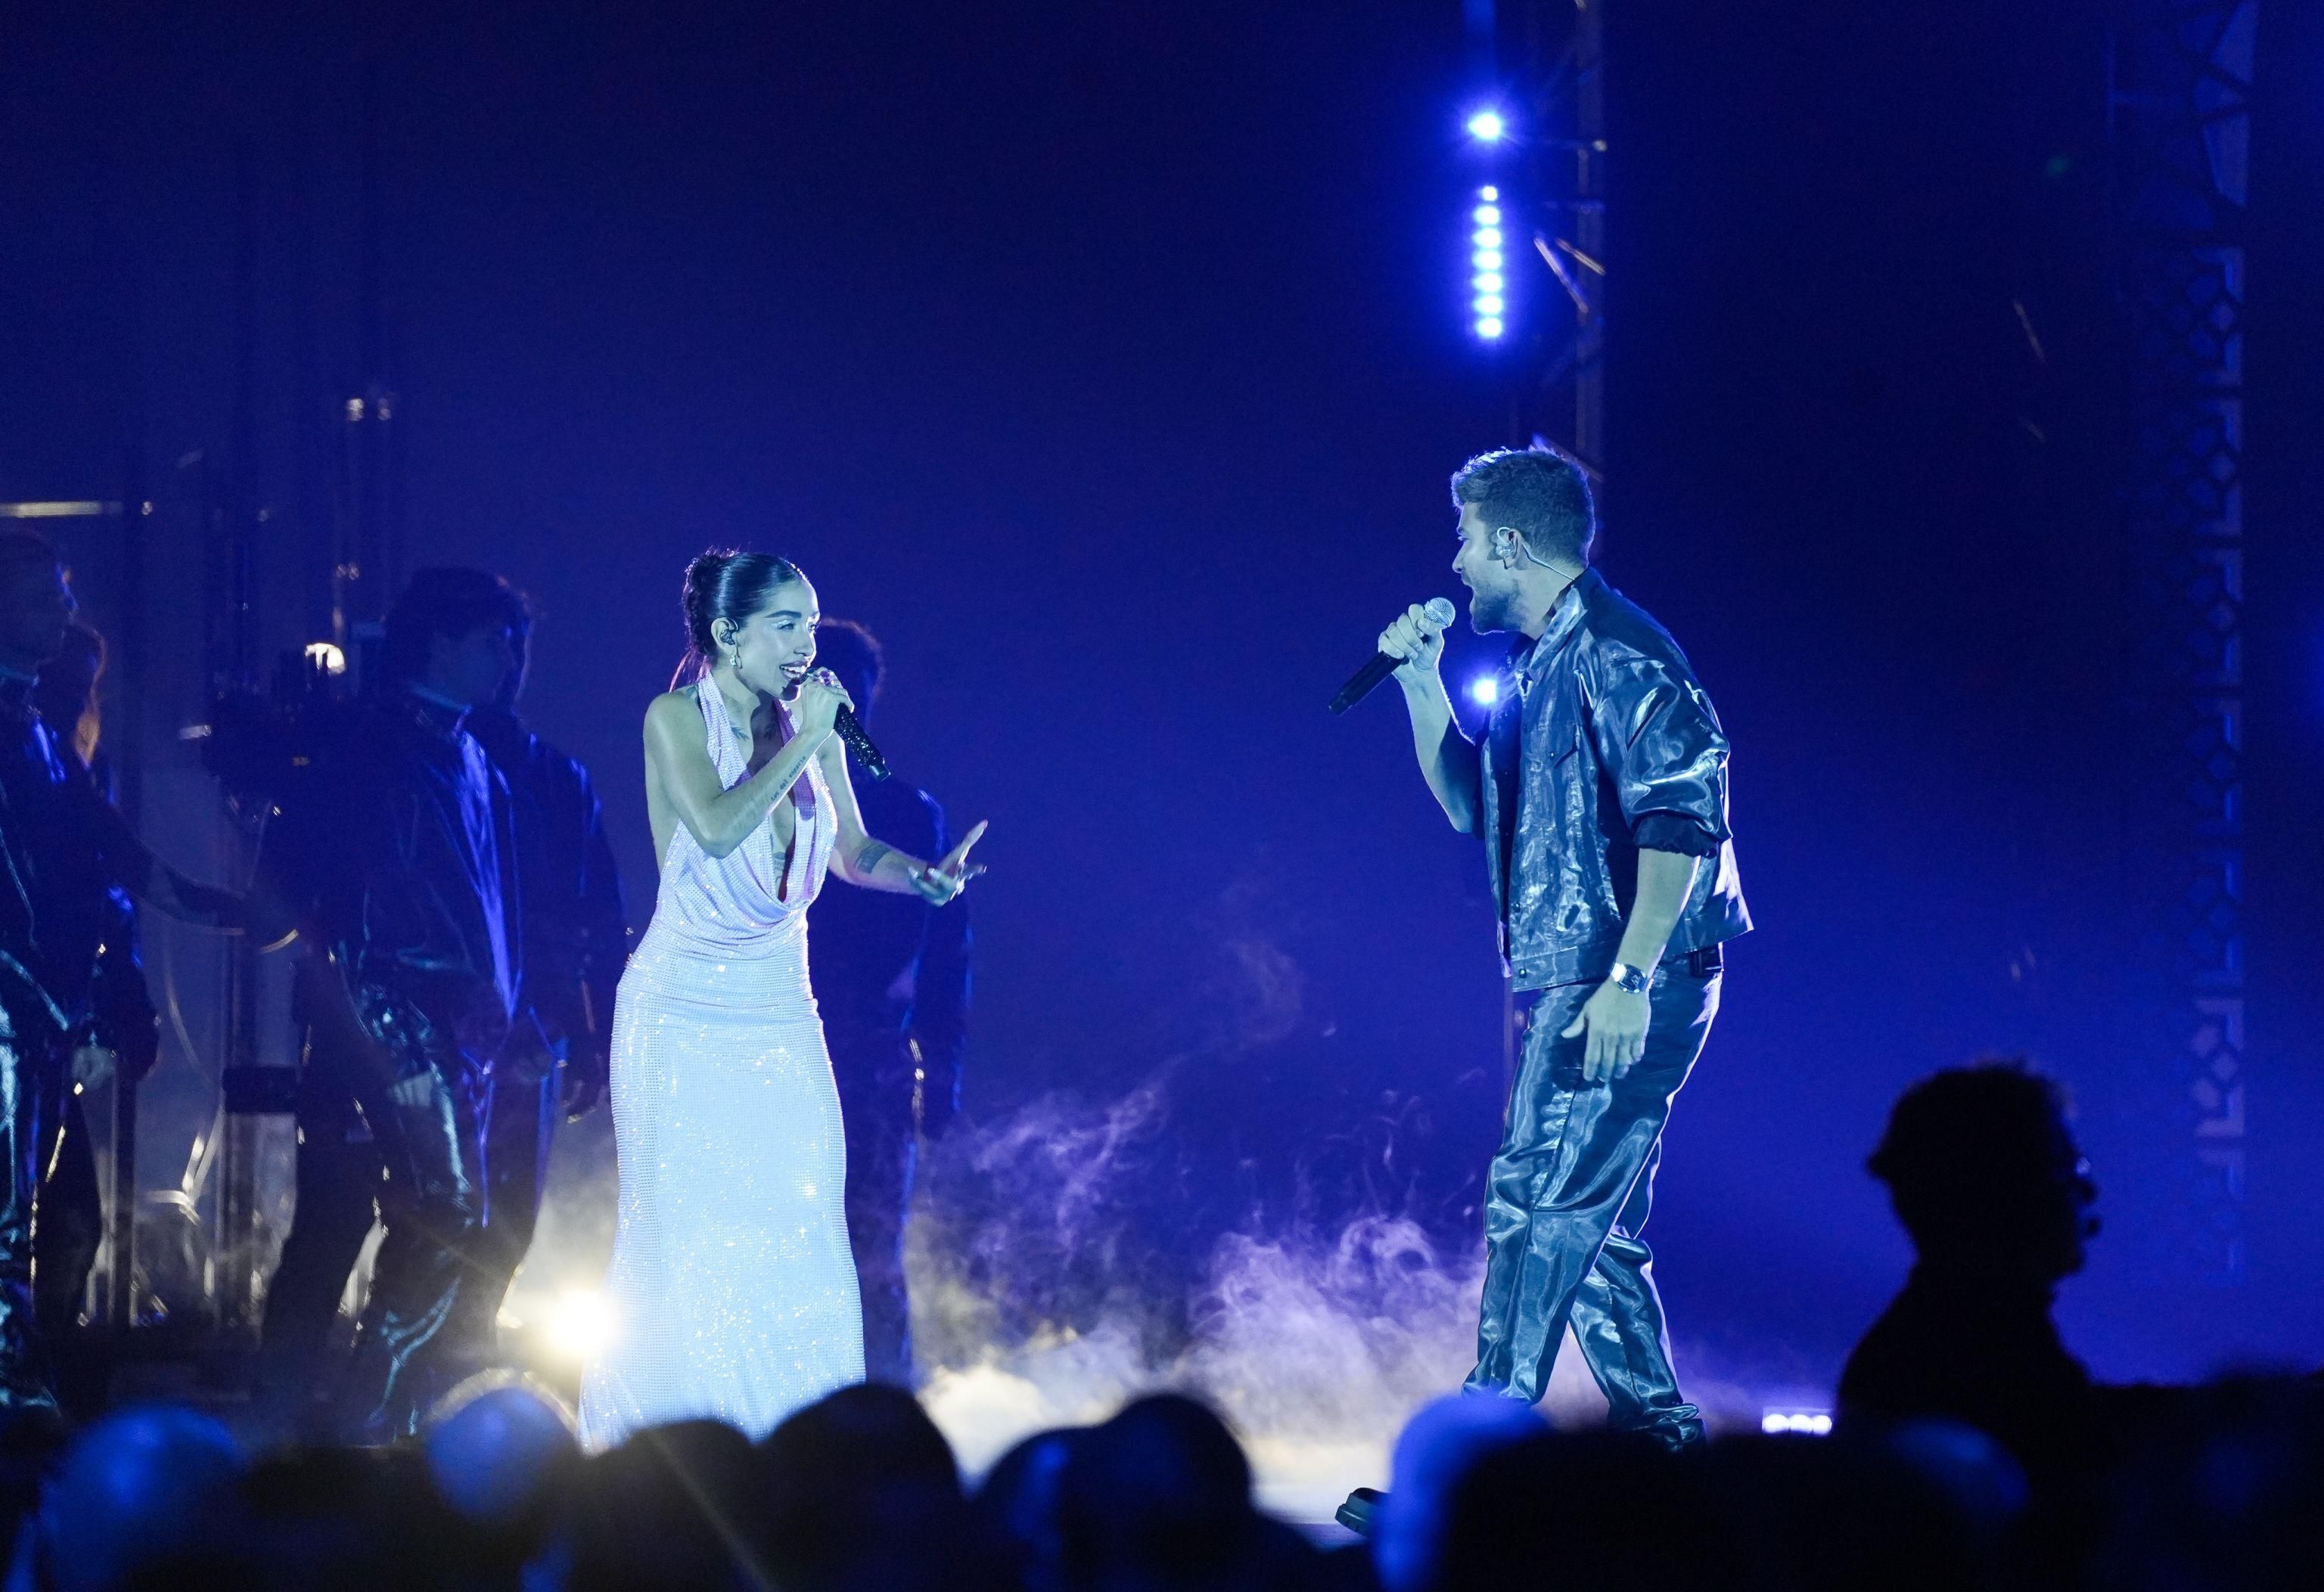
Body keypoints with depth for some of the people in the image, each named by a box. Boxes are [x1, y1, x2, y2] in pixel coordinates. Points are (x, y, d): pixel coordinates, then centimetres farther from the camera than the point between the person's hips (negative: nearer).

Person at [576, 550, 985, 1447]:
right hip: (683, 1012, -5)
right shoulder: (677, 719, -8)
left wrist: (925, 876, -9)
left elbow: (851, 852, 12)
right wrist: (803, 742, -16)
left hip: (780, 1012, 5)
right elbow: (717, 827, -23)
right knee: (683, 1235, -6)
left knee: (798, 1234, -2)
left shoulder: (808, 726, 8)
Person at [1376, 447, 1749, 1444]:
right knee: (1590, 1229, 12)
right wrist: (1421, 684, 17)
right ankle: (1659, 1441, 16)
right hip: (1579, 989, 10)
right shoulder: (1542, 667, 19)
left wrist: (1629, 977, -27)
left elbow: (1683, 815, -21)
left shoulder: (1613, 652, -12)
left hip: (1628, 990, -10)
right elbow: (1470, 806, 29)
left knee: (1535, 1205, -14)